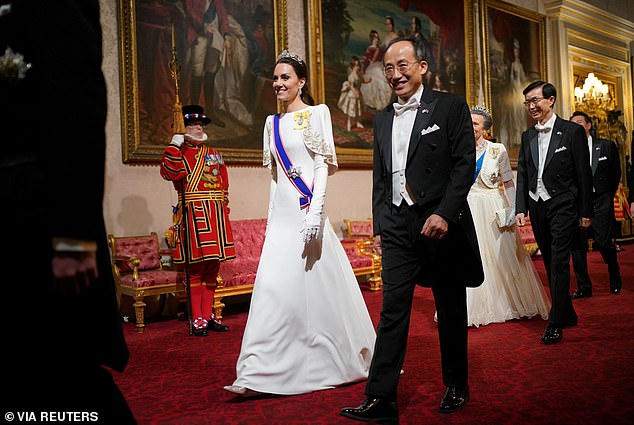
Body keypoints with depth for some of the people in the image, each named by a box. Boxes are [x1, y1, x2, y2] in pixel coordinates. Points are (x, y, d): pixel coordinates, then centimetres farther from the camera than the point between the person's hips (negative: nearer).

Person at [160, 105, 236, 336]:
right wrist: (174, 145, -19)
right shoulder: (179, 152, 3)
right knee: (196, 267, -4)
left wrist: (224, 208, 14)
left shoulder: (213, 154, 20)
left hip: (216, 213, 6)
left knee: (213, 266, 9)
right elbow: (169, 172, -18)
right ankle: (197, 319, 4)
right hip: (194, 213, -6)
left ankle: (208, 316, 18)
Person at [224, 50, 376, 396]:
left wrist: (315, 212, -19)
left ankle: (349, 358, 20)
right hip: (281, 214, 6)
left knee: (319, 285, 0)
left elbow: (323, 165, -9)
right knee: (274, 287, 1)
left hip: (306, 212, -6)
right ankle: (258, 374, 6)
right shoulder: (273, 122, 16)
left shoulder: (316, 113, -1)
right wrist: (271, 219, 16)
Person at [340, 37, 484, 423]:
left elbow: (465, 165, -8)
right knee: (393, 310, -1)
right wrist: (380, 224, 10)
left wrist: (444, 214, -18)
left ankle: (457, 387, 28)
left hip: (441, 222, -3)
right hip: (398, 227, 4)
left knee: (451, 308, 10)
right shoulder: (383, 119, 14)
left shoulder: (450, 107, -1)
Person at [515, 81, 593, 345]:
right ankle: (567, 314, 25)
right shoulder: (527, 137, 11)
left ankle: (555, 324, -6)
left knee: (559, 263, -9)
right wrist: (520, 209, 3)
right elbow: (522, 175, 11)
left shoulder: (572, 132, -4)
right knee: (550, 264, 11)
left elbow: (584, 174, -4)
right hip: (537, 207, 5)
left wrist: (586, 212, -5)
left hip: (562, 206, -5)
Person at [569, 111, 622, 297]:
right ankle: (584, 287, 11)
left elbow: (616, 174, 13)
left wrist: (607, 196, 13)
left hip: (600, 203, -1)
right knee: (577, 246, -1)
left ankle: (615, 278, 23)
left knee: (604, 243, -6)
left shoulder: (607, 146, 6)